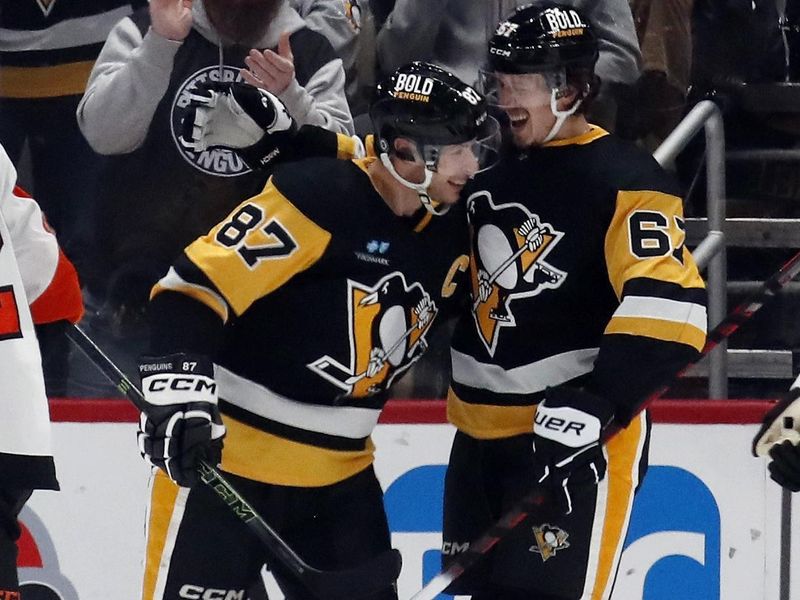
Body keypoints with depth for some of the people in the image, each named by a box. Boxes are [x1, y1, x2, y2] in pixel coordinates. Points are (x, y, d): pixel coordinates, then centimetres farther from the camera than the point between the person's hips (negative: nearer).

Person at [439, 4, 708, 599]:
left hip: (573, 435, -9)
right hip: (482, 430, 9)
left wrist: (600, 401, -35)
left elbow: (669, 304, -26)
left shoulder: (622, 179, -14)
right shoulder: (495, 170, 12)